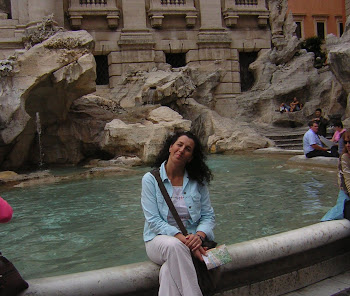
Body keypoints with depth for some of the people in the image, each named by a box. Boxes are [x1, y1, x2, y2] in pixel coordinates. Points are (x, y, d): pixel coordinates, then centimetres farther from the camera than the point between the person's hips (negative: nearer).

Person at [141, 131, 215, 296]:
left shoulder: (197, 181, 6)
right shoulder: (151, 179, -1)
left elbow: (208, 216, 6)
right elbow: (153, 220, -8)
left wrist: (199, 235, -17)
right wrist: (182, 238, -22)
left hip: (191, 239, 1)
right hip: (159, 238, -1)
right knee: (174, 245, -38)